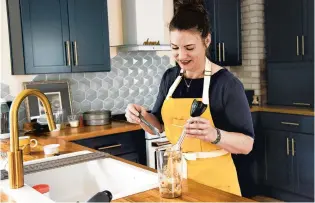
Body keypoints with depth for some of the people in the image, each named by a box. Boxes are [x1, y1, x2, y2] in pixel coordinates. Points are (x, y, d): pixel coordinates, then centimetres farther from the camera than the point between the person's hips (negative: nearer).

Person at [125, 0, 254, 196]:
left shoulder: (227, 83, -16)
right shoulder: (170, 77, 1)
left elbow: (247, 144, -14)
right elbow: (159, 125, 10)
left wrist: (215, 135, -32)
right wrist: (143, 116, -11)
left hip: (214, 179, -5)